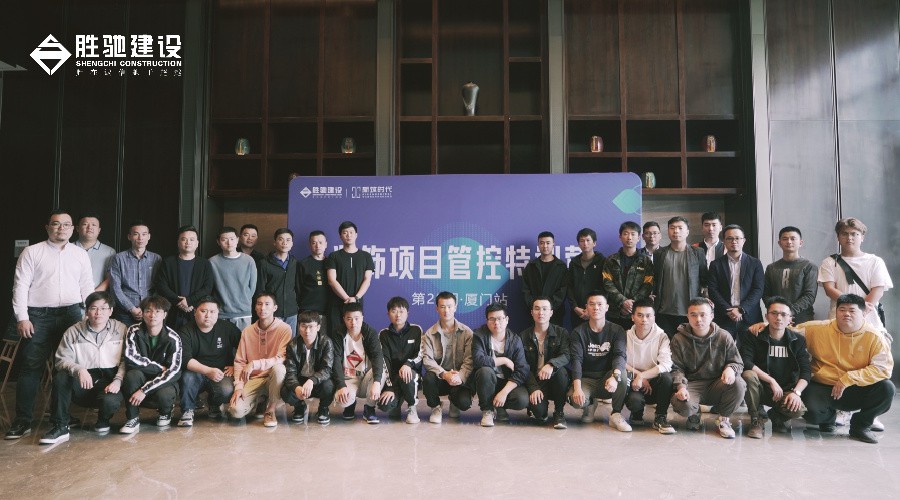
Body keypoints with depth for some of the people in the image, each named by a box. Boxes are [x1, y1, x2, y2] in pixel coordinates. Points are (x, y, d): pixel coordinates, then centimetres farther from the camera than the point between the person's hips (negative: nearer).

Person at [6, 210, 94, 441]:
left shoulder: (80, 254, 12)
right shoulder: (32, 252, 3)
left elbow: (87, 287, 12)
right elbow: (21, 286, -2)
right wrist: (22, 318, -9)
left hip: (71, 314, 3)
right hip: (38, 315, -2)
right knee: (31, 367, -3)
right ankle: (22, 421, 7)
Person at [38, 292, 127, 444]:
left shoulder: (120, 330, 4)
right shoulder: (73, 332, 5)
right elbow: (62, 360, -3)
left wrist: (118, 380, -16)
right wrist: (79, 370, -24)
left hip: (109, 380, -1)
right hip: (82, 384, 2)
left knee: (111, 401, -33)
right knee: (61, 377, -28)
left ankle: (103, 420, 9)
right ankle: (60, 427, -17)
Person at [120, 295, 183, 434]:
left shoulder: (173, 338, -15)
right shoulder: (134, 331, -9)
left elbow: (173, 371, -19)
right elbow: (130, 358, -22)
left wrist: (145, 390, -26)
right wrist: (159, 367, -20)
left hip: (165, 381, -1)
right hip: (142, 377, 2)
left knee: (163, 396, -33)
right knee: (132, 374, -31)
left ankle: (165, 413, 7)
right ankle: (133, 418, -12)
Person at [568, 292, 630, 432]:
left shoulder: (617, 330, -2)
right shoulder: (579, 332, -2)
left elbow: (620, 355, -18)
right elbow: (576, 360, -14)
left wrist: (615, 376, -40)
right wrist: (577, 387, -30)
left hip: (607, 379, 0)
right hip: (587, 379, 0)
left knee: (622, 371, -33)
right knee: (576, 399, -32)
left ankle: (616, 414, -15)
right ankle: (590, 404, 8)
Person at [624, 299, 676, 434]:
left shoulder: (661, 337, -6)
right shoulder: (626, 336, -3)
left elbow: (666, 365, -20)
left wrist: (642, 376, -27)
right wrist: (638, 375, -19)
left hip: (655, 384, 0)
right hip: (634, 386, 0)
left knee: (666, 377, -32)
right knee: (634, 399, -33)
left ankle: (660, 418, -9)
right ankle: (637, 415, 9)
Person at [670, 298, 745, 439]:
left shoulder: (724, 337, 1)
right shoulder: (679, 339, -1)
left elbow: (738, 363, 5)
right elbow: (676, 368, -2)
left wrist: (731, 368, -20)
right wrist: (681, 387, -21)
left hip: (717, 385, 1)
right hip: (692, 385, -1)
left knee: (739, 384, -31)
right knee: (682, 405, -34)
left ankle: (723, 419, -3)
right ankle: (694, 416, 9)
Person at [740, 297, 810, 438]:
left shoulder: (798, 340, 2)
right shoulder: (753, 336, -5)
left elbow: (806, 371, -3)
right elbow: (745, 362, -19)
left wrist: (796, 392, -20)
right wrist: (771, 380, -23)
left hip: (785, 390, 1)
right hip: (760, 389, -1)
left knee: (798, 410, -31)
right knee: (748, 375, -34)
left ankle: (777, 416, 10)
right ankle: (756, 419, -11)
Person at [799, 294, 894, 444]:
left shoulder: (875, 337, -6)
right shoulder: (818, 329, -5)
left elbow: (883, 368, -16)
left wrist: (848, 378, -23)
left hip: (858, 391, 1)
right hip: (823, 388, -1)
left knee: (886, 389, -27)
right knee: (811, 411, -30)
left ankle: (861, 425, 1)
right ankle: (828, 416, 14)